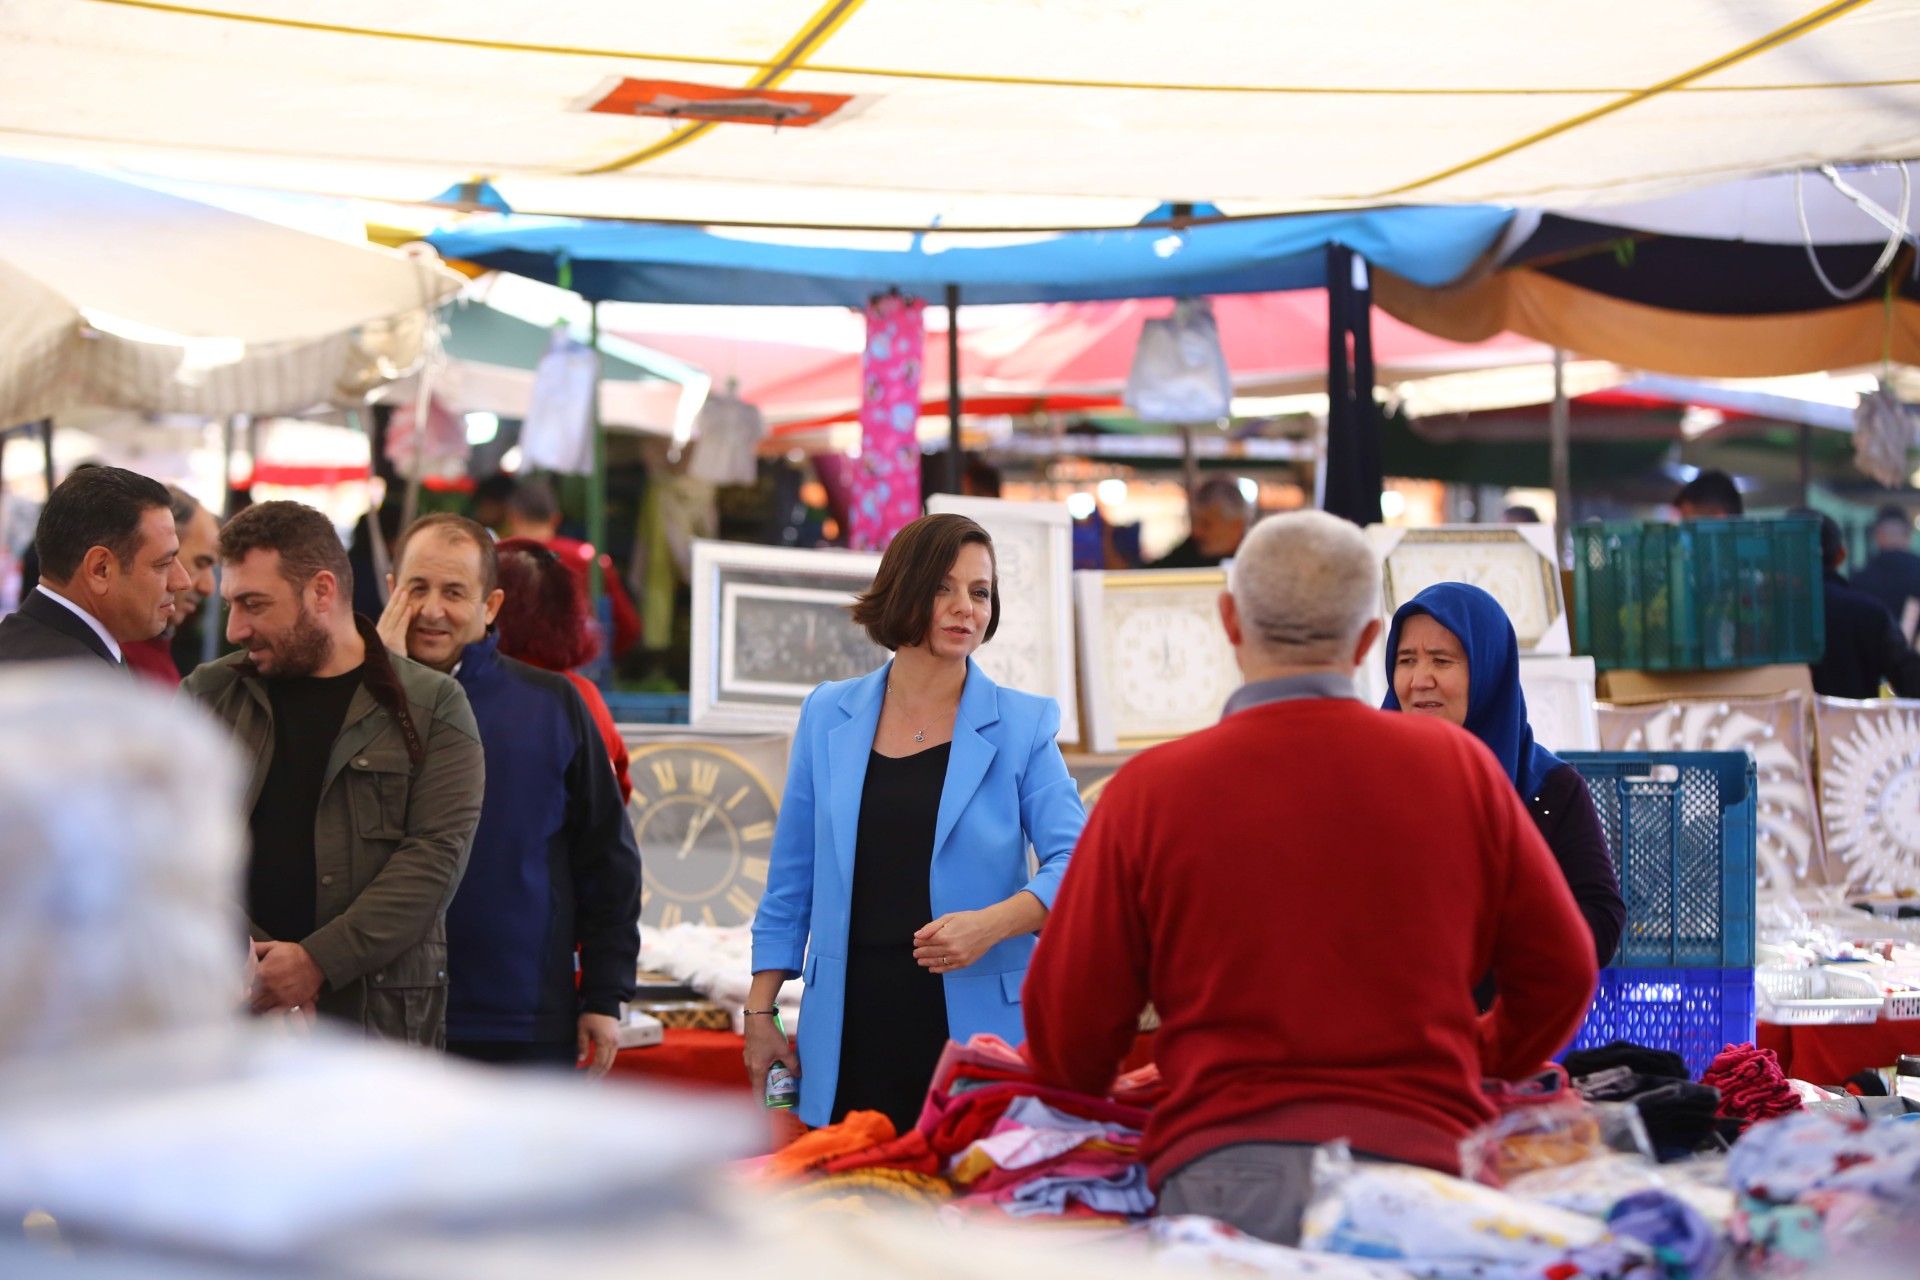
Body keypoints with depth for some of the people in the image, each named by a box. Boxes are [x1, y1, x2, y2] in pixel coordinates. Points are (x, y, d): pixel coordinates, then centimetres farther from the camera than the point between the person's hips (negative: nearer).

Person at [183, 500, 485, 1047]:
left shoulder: (432, 708, 4)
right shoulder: (208, 697, 12)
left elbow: (435, 856, -6)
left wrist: (318, 960, -13)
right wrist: (248, 961, -9)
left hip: (379, 1013, -2)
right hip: (223, 1011, 2)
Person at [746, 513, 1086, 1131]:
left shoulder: (1022, 725, 3)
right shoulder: (828, 715, 10)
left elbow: (1075, 865, -5)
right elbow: (791, 878, 14)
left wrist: (992, 923, -22)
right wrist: (760, 1012, 11)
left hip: (976, 1027, -2)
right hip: (851, 1031, 2)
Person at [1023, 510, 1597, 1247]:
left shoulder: (1149, 788, 2)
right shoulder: (1457, 765, 7)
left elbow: (1068, 1022, 5)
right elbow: (1561, 972, 14)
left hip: (1221, 1167, -1)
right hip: (1424, 1153, 1)